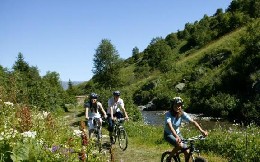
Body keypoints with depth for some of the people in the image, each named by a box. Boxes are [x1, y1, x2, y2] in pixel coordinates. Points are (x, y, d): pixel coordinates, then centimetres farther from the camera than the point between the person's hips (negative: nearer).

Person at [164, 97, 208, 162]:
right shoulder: (168, 114, -27)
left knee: (187, 152, -8)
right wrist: (176, 136, -60)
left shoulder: (183, 114, -15)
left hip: (178, 133, 4)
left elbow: (193, 122, -25)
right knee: (180, 145, -31)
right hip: (169, 134, -4)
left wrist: (202, 131, -41)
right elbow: (170, 126, -43)